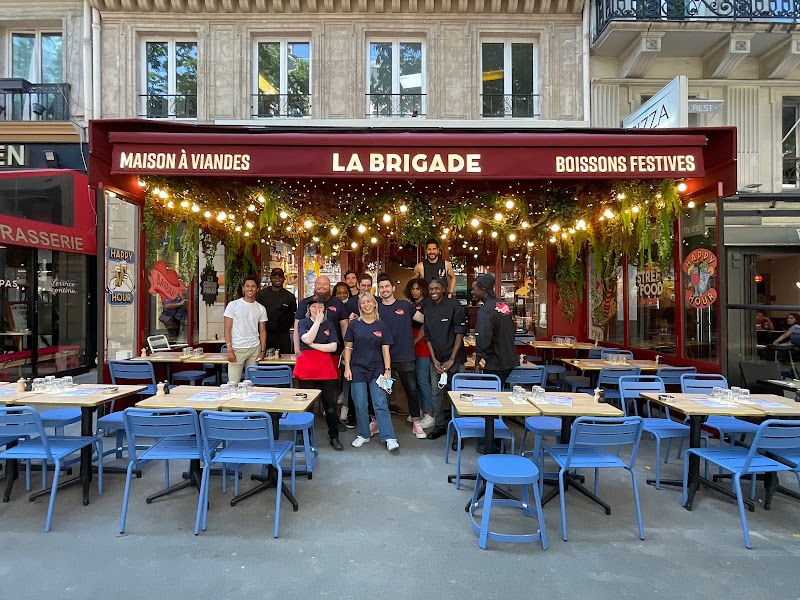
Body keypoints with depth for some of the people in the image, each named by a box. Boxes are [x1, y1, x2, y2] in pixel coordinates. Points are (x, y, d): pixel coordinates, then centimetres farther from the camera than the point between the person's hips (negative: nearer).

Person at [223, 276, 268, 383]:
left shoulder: (261, 309, 9)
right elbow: (227, 329, -2)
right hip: (237, 349, -3)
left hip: (255, 349, 3)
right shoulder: (233, 305, 0)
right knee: (233, 383, -5)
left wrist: (262, 351, 1)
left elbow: (262, 331, 11)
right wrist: (229, 350, -9)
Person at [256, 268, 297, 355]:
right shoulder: (261, 294, 5)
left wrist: (286, 327, 1)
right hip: (265, 335, 0)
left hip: (283, 337, 0)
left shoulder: (290, 296, 6)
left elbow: (293, 316, 10)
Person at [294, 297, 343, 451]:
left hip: (326, 368, 1)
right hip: (306, 368, -1)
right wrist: (317, 321, -13)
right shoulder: (303, 323, 4)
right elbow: (307, 339, -16)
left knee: (330, 405, 5)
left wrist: (313, 345, -9)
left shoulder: (330, 324, 9)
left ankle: (334, 437, 17)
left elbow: (333, 347, -4)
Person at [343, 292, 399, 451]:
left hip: (377, 370, -1)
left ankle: (389, 438, -3)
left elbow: (385, 350, 3)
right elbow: (348, 348, 5)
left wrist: (387, 370, -4)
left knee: (381, 404, -5)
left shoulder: (382, 325, 3)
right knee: (360, 405, 4)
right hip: (358, 369, 1)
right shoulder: (354, 325, 3)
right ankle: (364, 434, 21)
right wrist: (347, 368, -2)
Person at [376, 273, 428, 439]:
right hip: (384, 357, 1)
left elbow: (426, 319, 3)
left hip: (406, 357, -1)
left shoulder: (405, 306, 1)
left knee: (411, 390, 6)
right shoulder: (376, 309, 4)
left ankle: (416, 423, 19)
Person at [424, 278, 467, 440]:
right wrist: (434, 360, -1)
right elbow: (428, 337, 9)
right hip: (436, 360, 5)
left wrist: (452, 359, -12)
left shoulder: (454, 305, -7)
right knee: (436, 394, 10)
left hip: (454, 360, -4)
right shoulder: (428, 310, 8)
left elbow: (460, 333, -9)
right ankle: (439, 426, 25)